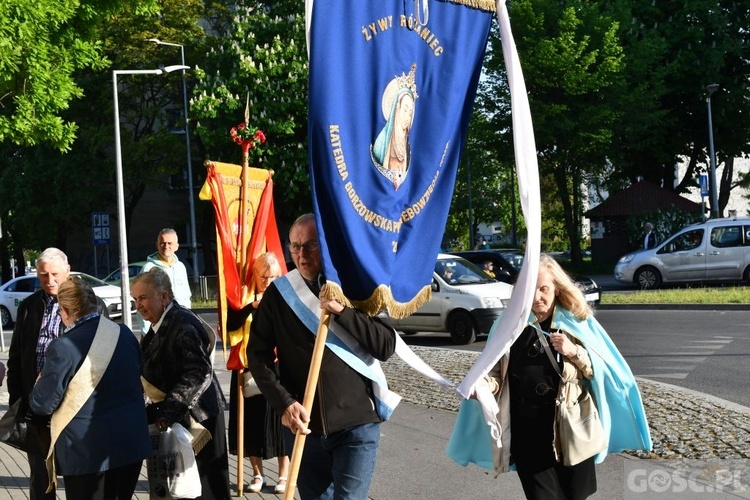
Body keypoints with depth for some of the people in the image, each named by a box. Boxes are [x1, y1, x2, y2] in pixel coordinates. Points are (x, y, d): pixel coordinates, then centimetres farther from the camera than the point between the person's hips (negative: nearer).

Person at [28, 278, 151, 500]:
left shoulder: (64, 347, -17)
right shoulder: (124, 333, 2)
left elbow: (42, 404, -11)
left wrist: (39, 383, 9)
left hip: (89, 452, -6)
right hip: (133, 443, 6)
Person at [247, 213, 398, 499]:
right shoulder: (278, 292, 2)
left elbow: (386, 346, -9)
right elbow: (258, 353, 1)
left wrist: (342, 311, -20)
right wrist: (283, 403, -11)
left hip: (356, 424, -2)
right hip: (302, 425, 2)